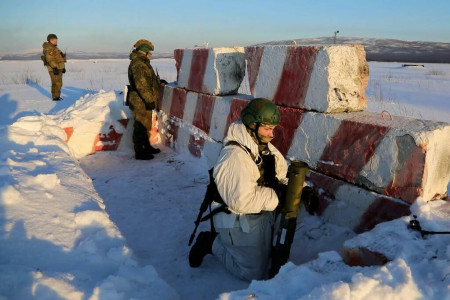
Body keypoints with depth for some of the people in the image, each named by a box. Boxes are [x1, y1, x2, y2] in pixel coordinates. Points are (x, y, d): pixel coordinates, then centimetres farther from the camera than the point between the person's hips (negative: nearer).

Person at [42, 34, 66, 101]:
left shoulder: (55, 48, 19)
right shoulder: (48, 49, -11)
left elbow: (60, 59, 22)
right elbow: (50, 59, -21)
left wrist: (63, 67, 20)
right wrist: (54, 67, -28)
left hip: (59, 68, 10)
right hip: (53, 68, -10)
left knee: (59, 83, 13)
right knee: (56, 83, -10)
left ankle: (57, 96, 20)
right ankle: (55, 97, -7)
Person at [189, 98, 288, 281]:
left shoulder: (265, 147, 1)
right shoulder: (234, 157, -28)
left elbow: (284, 176, 7)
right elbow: (241, 201, -33)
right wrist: (277, 195, -27)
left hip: (264, 217, 9)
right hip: (240, 223, -9)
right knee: (255, 273, 2)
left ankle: (226, 241, 27)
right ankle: (212, 243, 16)